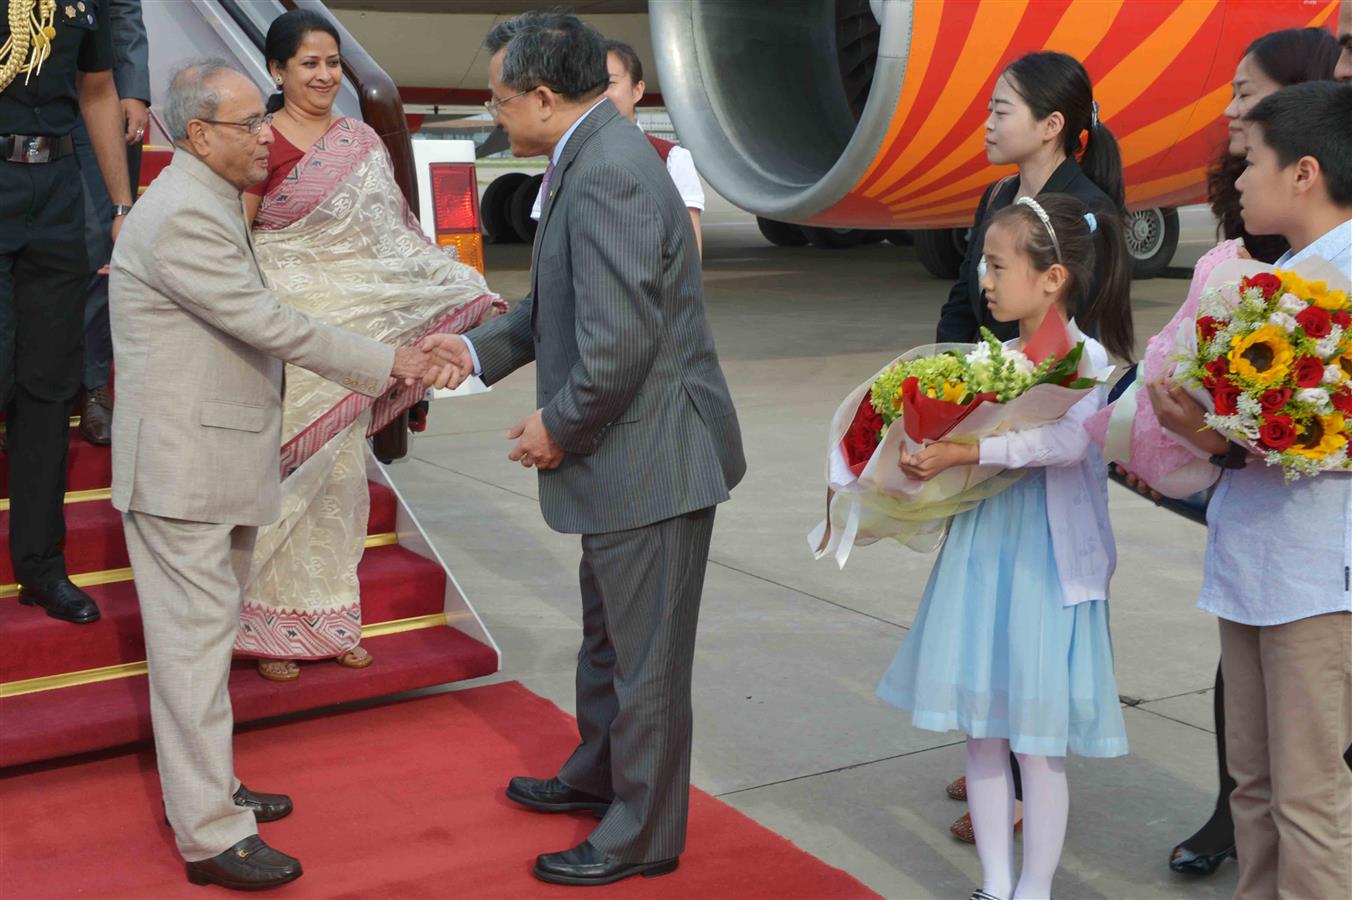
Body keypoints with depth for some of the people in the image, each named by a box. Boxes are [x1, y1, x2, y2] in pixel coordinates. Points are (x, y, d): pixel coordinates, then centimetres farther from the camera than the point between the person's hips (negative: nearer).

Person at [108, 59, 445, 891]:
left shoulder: (211, 203, 13)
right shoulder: (183, 216, -20)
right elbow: (268, 323, -22)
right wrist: (386, 364, -16)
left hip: (217, 462, 10)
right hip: (181, 468, -10)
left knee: (207, 632, 17)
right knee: (196, 641, -5)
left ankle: (205, 790, 30)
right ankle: (211, 837, 2)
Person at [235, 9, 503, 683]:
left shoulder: (363, 142, 8)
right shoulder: (261, 146, -7)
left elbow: (393, 237, 10)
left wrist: (469, 295, 3)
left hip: (351, 334, 5)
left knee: (342, 470, 10)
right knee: (282, 469, 1)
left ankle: (331, 616, 23)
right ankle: (271, 623, 15)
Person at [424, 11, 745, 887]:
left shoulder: (608, 174, -25)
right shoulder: (596, 158, 9)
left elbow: (621, 340, -29)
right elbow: (562, 302, 19)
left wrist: (558, 428, -16)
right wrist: (479, 348, 13)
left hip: (652, 459, -10)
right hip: (627, 455, 10)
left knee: (646, 657, 6)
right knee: (607, 636, 26)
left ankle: (644, 836, 23)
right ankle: (598, 776, 46)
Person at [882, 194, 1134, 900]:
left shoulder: (1084, 357, -12)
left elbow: (1068, 439, -29)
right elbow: (958, 431, 11)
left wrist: (961, 454, -33)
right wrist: (925, 456, -9)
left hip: (1046, 568, -7)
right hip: (978, 556, 7)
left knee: (1037, 740, 4)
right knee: (982, 729, 13)